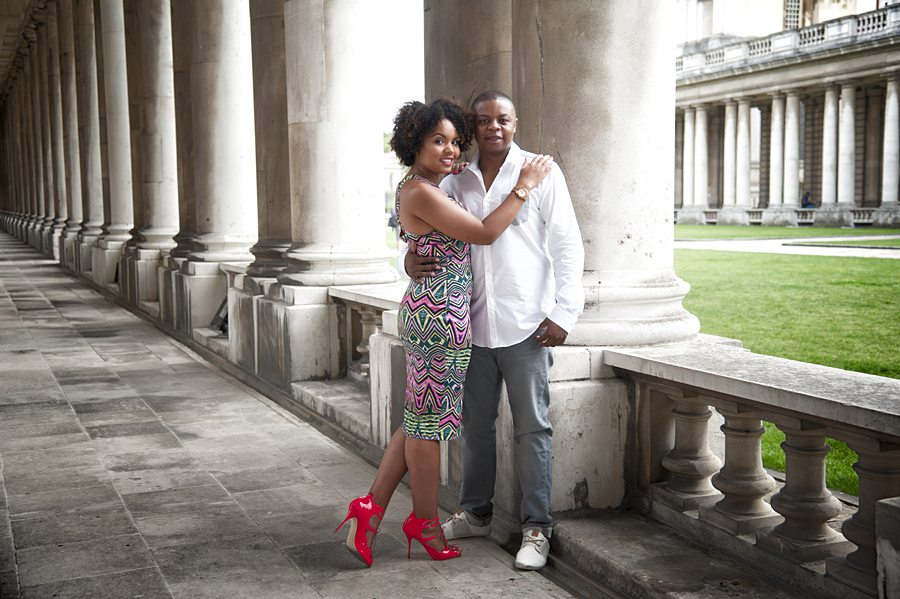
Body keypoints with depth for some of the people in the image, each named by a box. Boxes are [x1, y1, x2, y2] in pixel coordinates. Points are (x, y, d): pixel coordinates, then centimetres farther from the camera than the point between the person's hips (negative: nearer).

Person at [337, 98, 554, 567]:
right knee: (428, 420, 4)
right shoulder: (421, 192, -17)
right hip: (439, 315, -10)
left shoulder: (422, 188, 14)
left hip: (429, 313, 10)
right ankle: (425, 521, 19)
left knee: (421, 417, 15)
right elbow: (484, 234, -16)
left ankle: (371, 508, 19)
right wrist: (524, 186, -9)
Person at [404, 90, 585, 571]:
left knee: (531, 428, 2)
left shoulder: (541, 173, -1)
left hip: (525, 325, -4)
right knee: (475, 423, 14)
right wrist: (410, 260, -7)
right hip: (473, 324, 4)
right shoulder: (457, 181, 9)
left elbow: (567, 247, -3)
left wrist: (564, 313, -9)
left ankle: (536, 526, 12)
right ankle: (475, 513, 29)